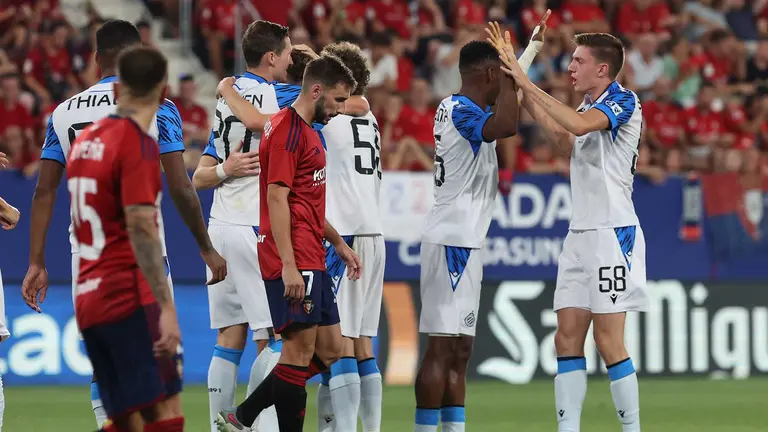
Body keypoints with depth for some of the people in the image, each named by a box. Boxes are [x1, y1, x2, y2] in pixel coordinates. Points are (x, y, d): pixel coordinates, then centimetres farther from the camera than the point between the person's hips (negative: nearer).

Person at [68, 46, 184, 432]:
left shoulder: (85, 140, 13)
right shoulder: (138, 143, -10)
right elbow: (141, 227, -19)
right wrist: (166, 306, -22)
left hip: (88, 299, 8)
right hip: (130, 298, -8)